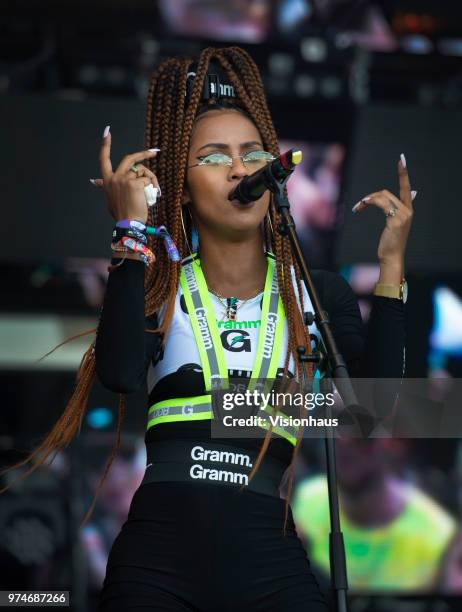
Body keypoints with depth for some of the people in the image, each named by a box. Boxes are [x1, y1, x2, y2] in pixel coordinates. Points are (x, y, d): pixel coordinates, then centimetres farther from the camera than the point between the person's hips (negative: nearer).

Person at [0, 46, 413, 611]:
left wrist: (391, 265, -3)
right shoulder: (157, 284, 9)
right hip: (158, 549, -1)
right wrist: (132, 234, -10)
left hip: (269, 562, 1)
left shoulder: (319, 293, 12)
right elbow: (121, 374, -12)